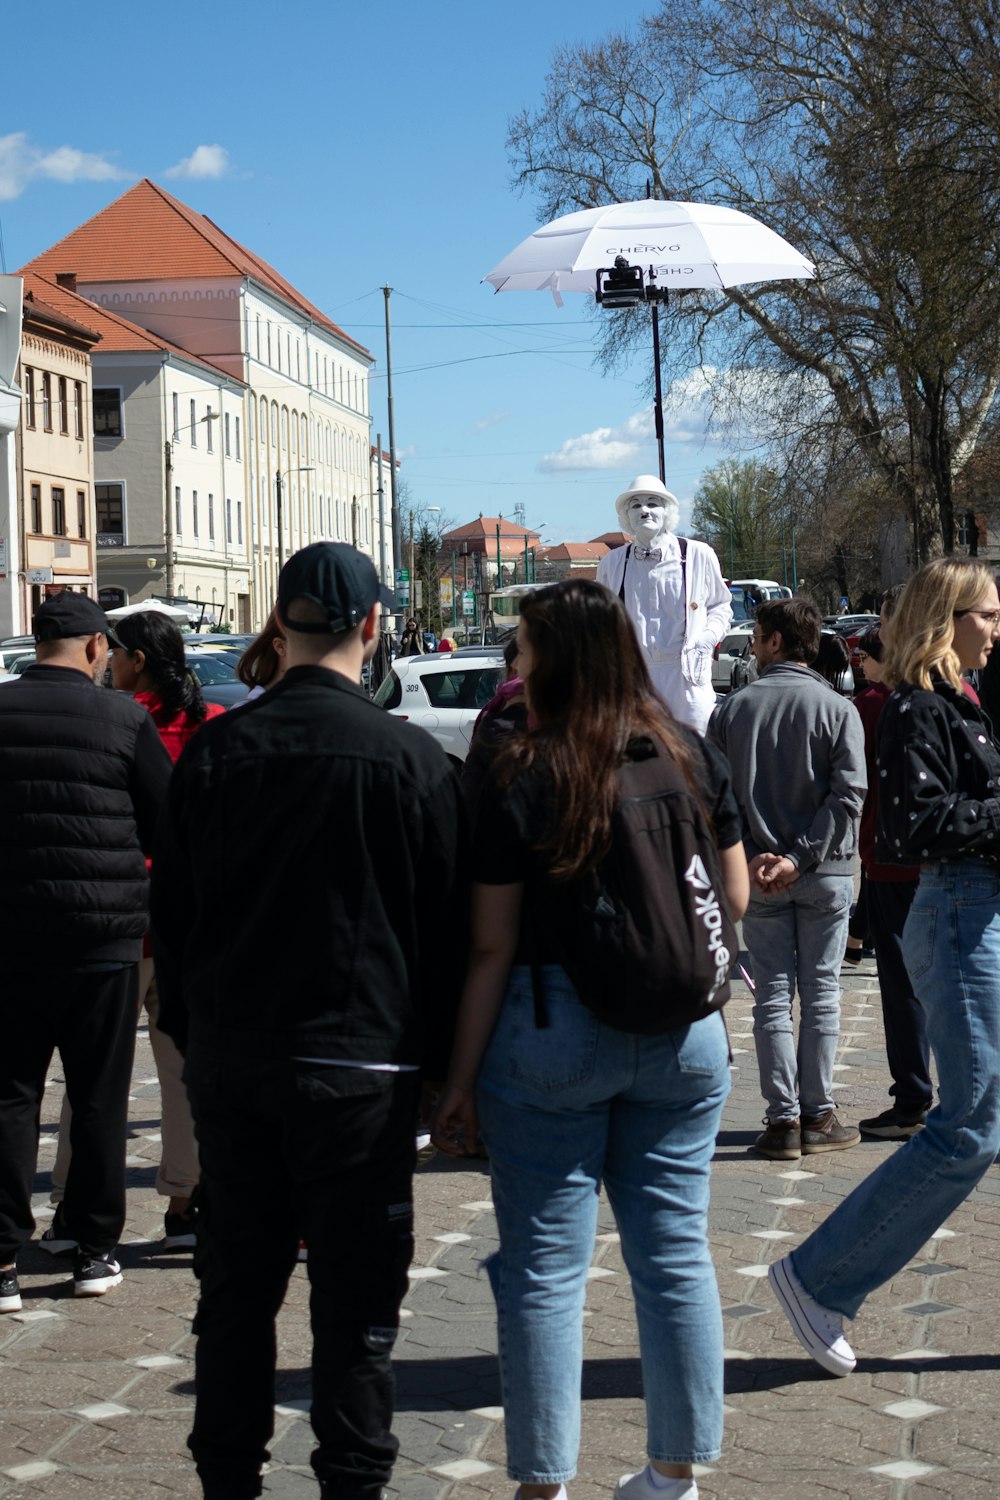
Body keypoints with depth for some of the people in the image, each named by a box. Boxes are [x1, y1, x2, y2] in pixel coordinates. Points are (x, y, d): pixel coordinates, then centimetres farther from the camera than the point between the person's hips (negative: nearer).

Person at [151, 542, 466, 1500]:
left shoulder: (213, 751, 0)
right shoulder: (408, 758, -9)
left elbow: (170, 912, 7)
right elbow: (445, 925, -4)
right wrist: (442, 1061, 6)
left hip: (228, 1059, 4)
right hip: (359, 1062, -3)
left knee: (235, 1285, 13)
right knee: (355, 1296, 5)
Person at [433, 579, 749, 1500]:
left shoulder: (522, 782, -11)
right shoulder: (694, 759, 0)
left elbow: (492, 948, -9)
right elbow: (735, 899, 8)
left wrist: (460, 1078, -3)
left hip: (552, 1032, -4)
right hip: (683, 1034, 4)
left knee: (546, 1267, 6)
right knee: (675, 1252, 13)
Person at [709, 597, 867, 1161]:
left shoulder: (733, 708, 0)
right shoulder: (837, 709, -5)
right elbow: (848, 795, -14)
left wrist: (752, 856, -5)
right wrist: (800, 858, -14)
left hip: (757, 875, 1)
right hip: (824, 874, -1)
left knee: (773, 993, 6)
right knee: (821, 992, 7)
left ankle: (783, 1119, 4)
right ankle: (818, 1116, 10)